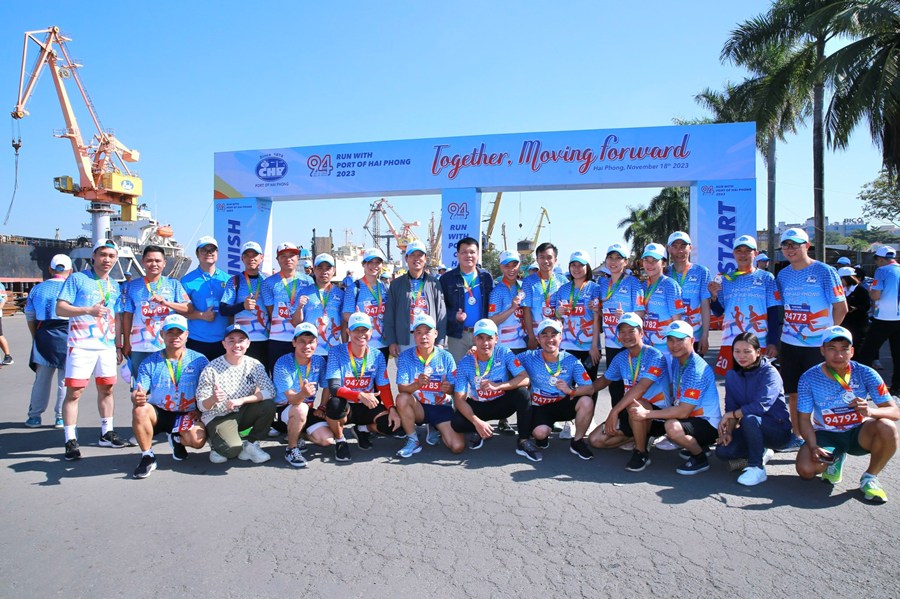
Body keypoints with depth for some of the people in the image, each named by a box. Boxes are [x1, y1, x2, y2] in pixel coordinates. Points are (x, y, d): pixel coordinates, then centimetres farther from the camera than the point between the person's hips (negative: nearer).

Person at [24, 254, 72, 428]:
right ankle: (61, 417, 9)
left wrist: (36, 337, 21)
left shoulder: (37, 289, 8)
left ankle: (34, 416, 22)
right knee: (65, 381, 5)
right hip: (67, 337, -3)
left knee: (41, 379, 15)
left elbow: (30, 317, 12)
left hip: (43, 338, 4)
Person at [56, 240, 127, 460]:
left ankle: (107, 433, 23)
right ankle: (71, 440, 2)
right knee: (74, 392, -5)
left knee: (106, 389, 12)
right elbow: (60, 308, -7)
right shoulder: (77, 279, -1)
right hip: (81, 345, -5)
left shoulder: (115, 286, 15)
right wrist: (88, 310, -23)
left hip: (107, 345, 5)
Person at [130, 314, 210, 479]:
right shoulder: (150, 362, 2)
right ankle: (147, 457, -11)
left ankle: (177, 439, 13)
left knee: (198, 440, -28)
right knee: (140, 410, -32)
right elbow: (137, 392, -6)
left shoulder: (199, 360, 0)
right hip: (158, 413, 1)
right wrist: (136, 398, -31)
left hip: (187, 415, -1)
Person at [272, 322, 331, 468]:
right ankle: (291, 449, -14)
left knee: (328, 440, -14)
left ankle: (295, 435, 16)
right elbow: (292, 399, -29)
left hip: (308, 408, 5)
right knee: (301, 409, -39)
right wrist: (303, 393, -50)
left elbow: (326, 387, 7)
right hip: (283, 408, -4)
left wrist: (321, 408, -4)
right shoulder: (283, 363, -22)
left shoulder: (319, 361, -8)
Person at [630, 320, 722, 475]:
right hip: (691, 417, 10)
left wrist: (647, 413, -26)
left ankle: (700, 459, -5)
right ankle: (696, 445, 16)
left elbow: (683, 411, -27)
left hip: (708, 424, -9)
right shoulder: (676, 361, 3)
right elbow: (672, 393, 14)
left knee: (672, 426, -35)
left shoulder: (696, 370, -25)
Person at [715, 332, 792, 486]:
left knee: (750, 418, -37)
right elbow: (731, 407, -1)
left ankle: (757, 468, -20)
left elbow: (760, 406, -31)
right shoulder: (732, 375, 2)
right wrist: (728, 431, -16)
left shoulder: (769, 373, -18)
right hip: (751, 428, 6)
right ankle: (761, 453, 11)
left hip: (778, 429, -6)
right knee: (722, 451, -18)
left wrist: (729, 415, -21)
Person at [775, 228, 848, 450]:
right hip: (789, 344, 5)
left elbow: (840, 307, -6)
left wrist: (826, 331, -6)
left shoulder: (824, 271, -7)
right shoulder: (783, 275, 7)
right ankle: (797, 437, 24)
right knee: (794, 393, 12)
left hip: (818, 345, -5)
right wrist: (776, 340, 7)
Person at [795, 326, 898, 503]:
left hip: (858, 434, 1)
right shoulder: (809, 378, -14)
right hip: (825, 435, 0)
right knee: (805, 469, -26)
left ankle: (869, 478, -5)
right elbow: (804, 419, -9)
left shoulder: (865, 374, -13)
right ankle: (834, 460, 14)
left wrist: (870, 412, -37)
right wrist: (813, 446, -25)